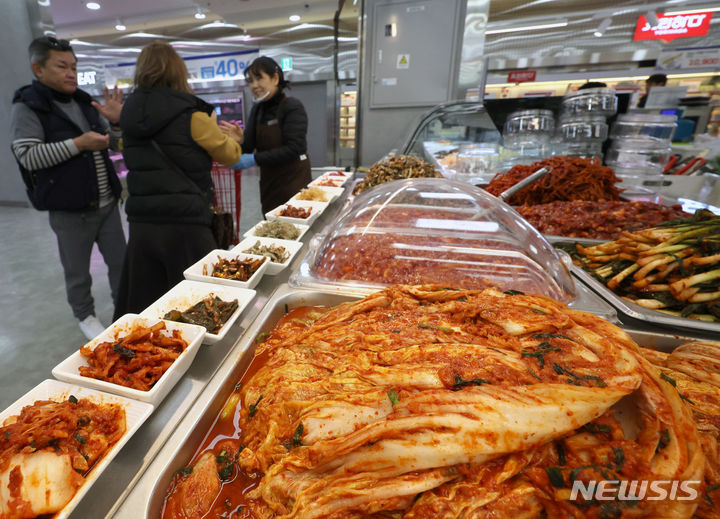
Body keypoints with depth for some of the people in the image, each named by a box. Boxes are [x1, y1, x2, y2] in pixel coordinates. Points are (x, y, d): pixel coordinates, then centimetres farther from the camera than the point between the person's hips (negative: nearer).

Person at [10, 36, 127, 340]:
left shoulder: (85, 103, 12)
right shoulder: (27, 107, -6)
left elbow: (113, 144, 16)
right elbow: (27, 155, -15)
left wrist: (115, 122, -3)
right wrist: (78, 144, -22)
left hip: (106, 202, 5)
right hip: (69, 210, -5)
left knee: (120, 261, 12)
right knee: (77, 271, 10)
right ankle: (85, 316, 31)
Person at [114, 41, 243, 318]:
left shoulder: (131, 113, 8)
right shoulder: (192, 115, -8)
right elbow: (229, 155, 2)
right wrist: (232, 137, 25)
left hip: (140, 224, 6)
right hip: (184, 225, -5)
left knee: (143, 308, 16)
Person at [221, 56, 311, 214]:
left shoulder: (292, 107, -10)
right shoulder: (257, 109, 9)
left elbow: (294, 149, -21)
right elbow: (249, 147, 6)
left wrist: (255, 159, -23)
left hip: (293, 182, -6)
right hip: (268, 184, 6)